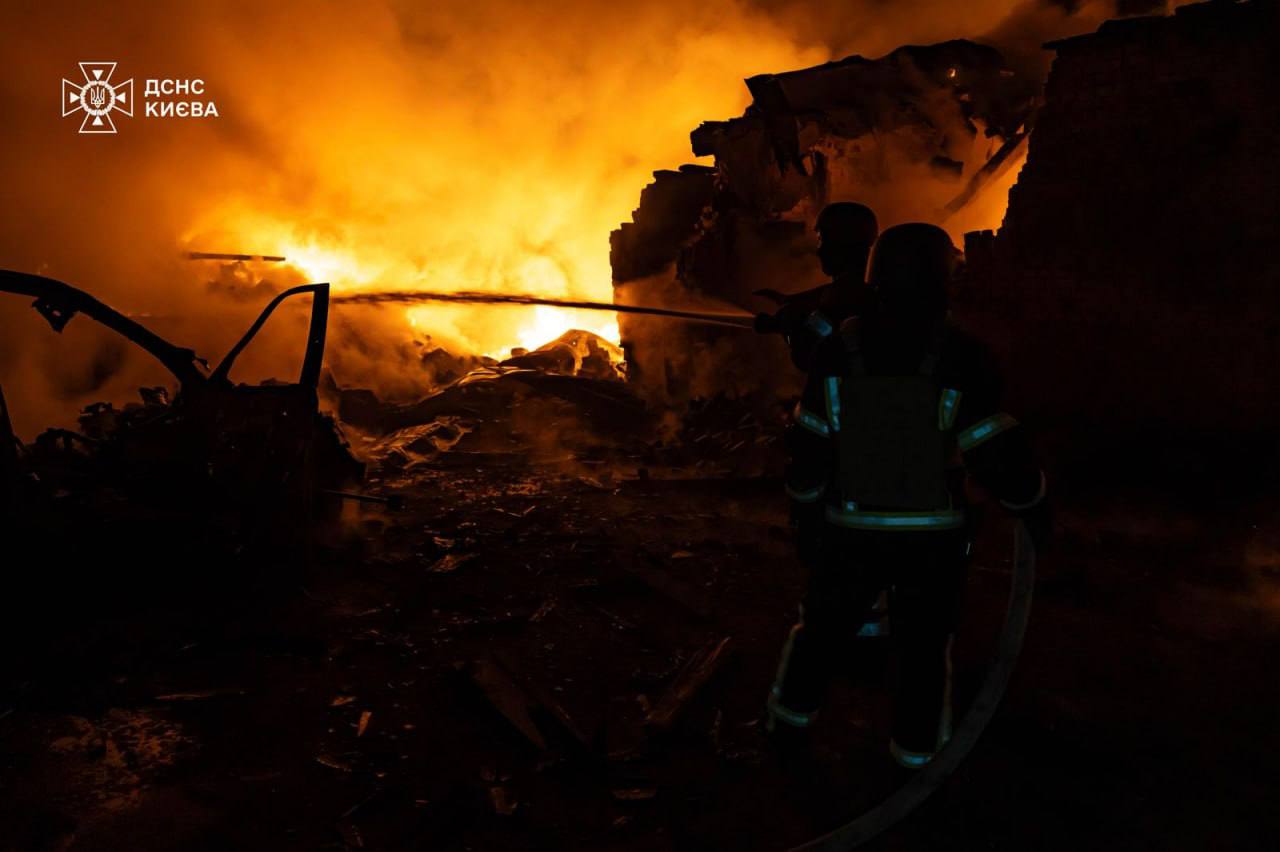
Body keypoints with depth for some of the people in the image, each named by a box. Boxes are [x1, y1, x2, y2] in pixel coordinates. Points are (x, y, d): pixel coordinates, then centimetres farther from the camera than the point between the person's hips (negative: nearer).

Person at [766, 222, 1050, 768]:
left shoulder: (838, 353, -9)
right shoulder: (960, 359, -17)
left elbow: (810, 446, -2)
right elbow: (998, 454, -13)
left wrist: (810, 506, 14)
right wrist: (1033, 508, 4)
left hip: (852, 530, 2)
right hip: (933, 536, -1)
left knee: (824, 622, 21)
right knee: (924, 643, 16)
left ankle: (790, 720, 30)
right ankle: (916, 751, 26)